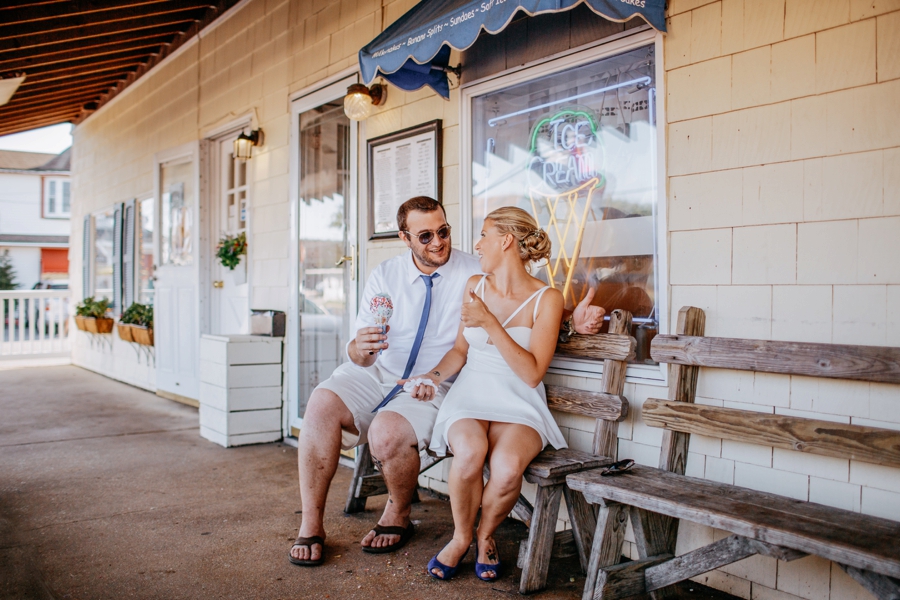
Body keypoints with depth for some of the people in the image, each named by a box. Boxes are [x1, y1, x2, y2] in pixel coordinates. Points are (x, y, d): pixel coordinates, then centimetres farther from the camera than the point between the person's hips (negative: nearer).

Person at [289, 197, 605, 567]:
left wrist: (574, 319, -20)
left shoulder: (477, 275, -3)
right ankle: (311, 525, -12)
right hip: (376, 373, 3)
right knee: (321, 404, -25)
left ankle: (397, 517, 0)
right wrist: (360, 349, -24)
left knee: (387, 431, -32)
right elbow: (360, 355, 1)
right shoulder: (384, 276, 3)